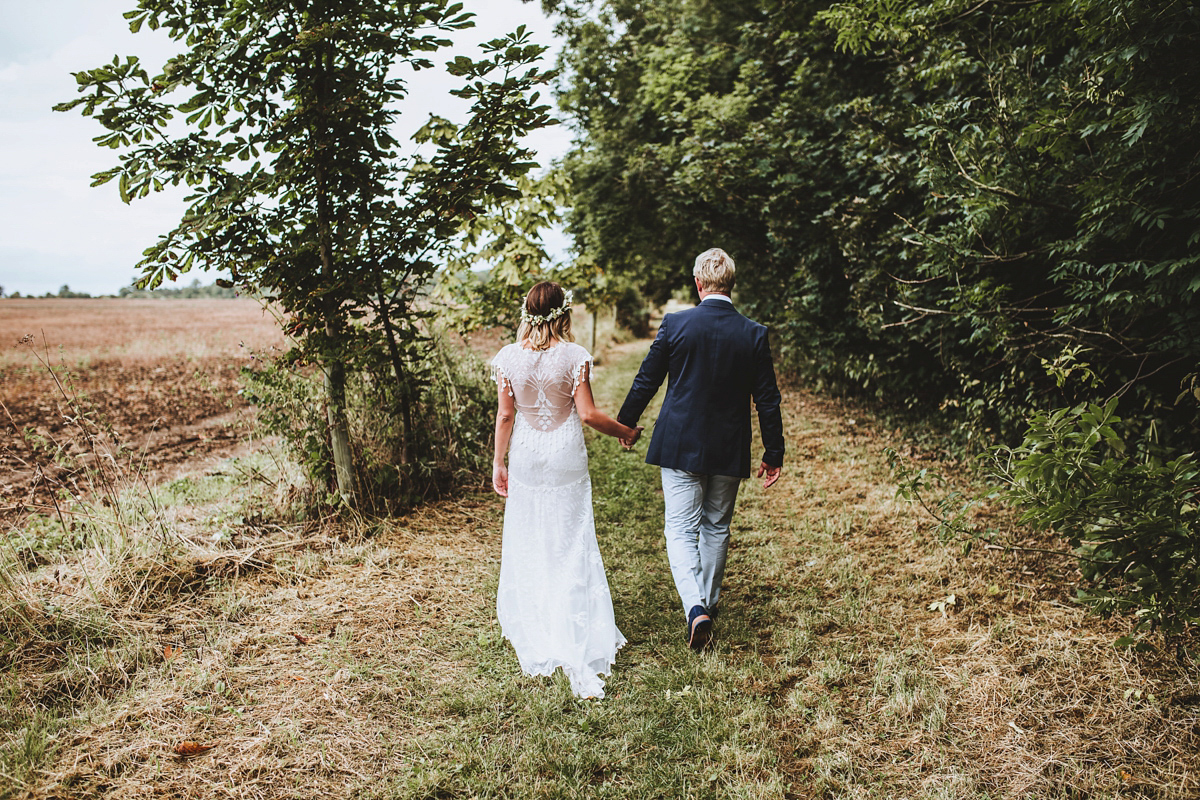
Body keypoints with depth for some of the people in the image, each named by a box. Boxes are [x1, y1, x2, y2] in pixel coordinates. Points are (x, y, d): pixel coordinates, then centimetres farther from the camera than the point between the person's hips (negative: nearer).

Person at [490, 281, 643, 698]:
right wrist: (626, 432, 4)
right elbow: (588, 414, -11)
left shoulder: (509, 357, -4)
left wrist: (499, 463, 8)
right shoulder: (573, 356, -11)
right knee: (572, 546, 4)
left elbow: (505, 415, -1)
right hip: (566, 459, -2)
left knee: (526, 544, 16)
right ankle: (577, 644, 3)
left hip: (526, 457, 2)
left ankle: (533, 633, 31)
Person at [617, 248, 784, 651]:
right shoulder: (754, 334, -6)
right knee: (717, 528, 18)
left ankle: (695, 607, -15)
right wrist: (774, 453, 8)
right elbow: (767, 399, -2)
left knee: (680, 529, 2)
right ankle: (709, 600, 33)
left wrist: (625, 422, 15)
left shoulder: (675, 324, -10)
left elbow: (646, 381, -2)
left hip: (680, 445, -2)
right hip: (730, 450, 2)